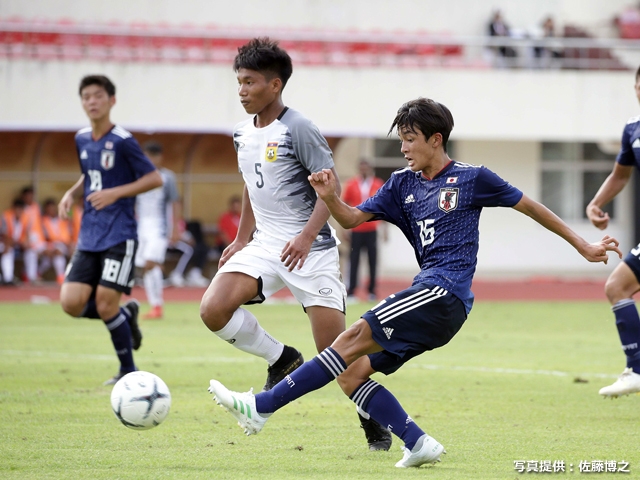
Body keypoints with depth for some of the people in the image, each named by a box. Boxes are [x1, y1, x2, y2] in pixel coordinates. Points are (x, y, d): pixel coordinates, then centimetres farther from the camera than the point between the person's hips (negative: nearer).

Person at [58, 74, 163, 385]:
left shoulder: (122, 142, -11)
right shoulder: (82, 140, 9)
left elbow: (155, 179, -9)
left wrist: (115, 193, -19)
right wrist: (72, 193, 4)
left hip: (119, 235, -6)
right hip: (89, 236, 6)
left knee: (105, 305, -10)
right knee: (71, 303, -7)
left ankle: (128, 372, 9)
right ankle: (127, 315, 21)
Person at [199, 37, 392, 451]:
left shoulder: (297, 129, -13)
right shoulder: (243, 134, 10)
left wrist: (307, 237, -28)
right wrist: (241, 239, 23)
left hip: (310, 250, -7)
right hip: (265, 246, 7)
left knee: (336, 350, -6)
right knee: (213, 310, -16)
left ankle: (375, 423, 14)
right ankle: (282, 361, 6)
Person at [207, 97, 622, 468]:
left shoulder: (472, 178, 3)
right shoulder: (403, 185, 18)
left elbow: (530, 207, 12)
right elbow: (351, 219, 12)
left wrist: (584, 246, 15)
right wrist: (330, 197, -11)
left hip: (444, 291, -8)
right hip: (431, 297, 8)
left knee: (354, 338, -19)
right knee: (351, 374, -2)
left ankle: (262, 407, -26)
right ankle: (419, 444, -6)